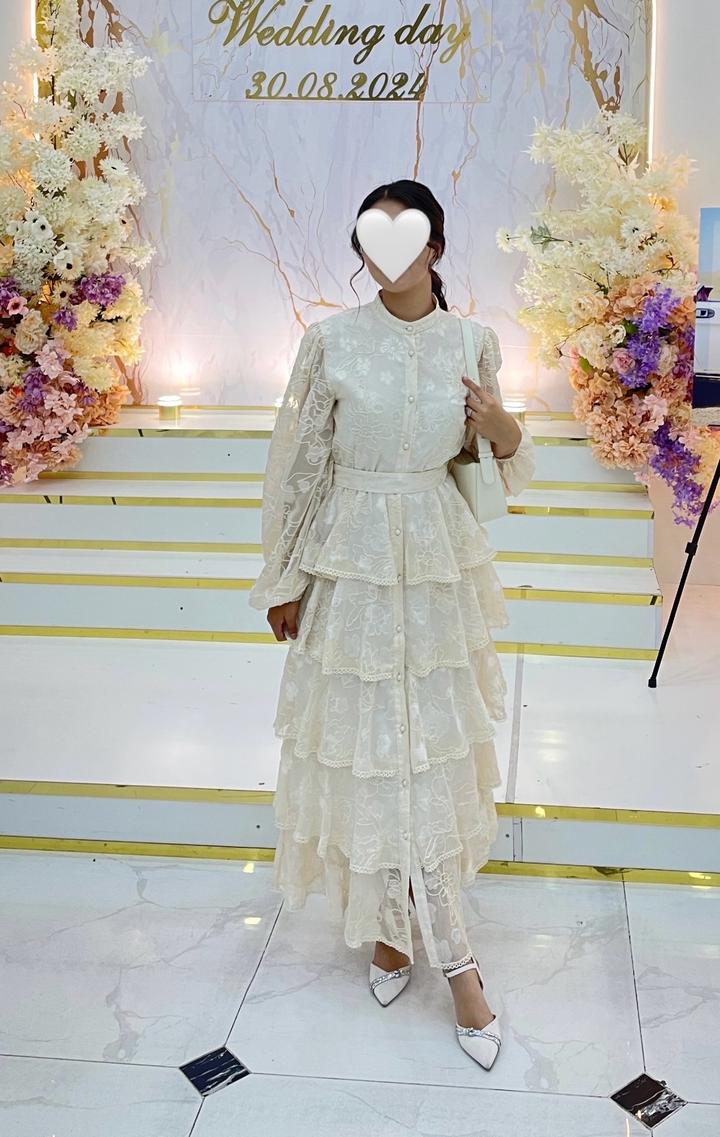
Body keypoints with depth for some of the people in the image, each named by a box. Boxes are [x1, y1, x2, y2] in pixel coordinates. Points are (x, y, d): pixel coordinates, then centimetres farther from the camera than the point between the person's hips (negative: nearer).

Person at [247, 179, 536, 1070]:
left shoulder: (473, 344, 1)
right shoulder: (332, 341, -6)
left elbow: (476, 461, 11)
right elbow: (301, 465, -1)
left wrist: (506, 433, -12)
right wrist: (286, 582, 1)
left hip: (441, 566, 2)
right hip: (354, 568, -2)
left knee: (430, 747, 10)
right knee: (375, 754, 3)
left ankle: (392, 920, 32)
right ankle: (453, 958, 19)